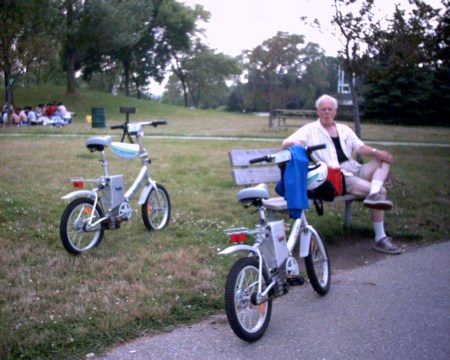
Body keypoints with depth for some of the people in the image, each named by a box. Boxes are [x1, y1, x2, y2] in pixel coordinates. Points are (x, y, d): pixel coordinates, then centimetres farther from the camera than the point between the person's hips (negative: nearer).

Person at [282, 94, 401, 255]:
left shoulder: (344, 129, 24)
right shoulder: (310, 129, 9)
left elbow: (360, 147, 12)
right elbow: (286, 143, -1)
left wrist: (375, 152, -10)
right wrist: (297, 144, -25)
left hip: (356, 170, 7)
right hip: (337, 175, -7)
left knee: (384, 159, -13)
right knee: (381, 191, -23)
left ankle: (374, 194, -34)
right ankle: (380, 239, -26)